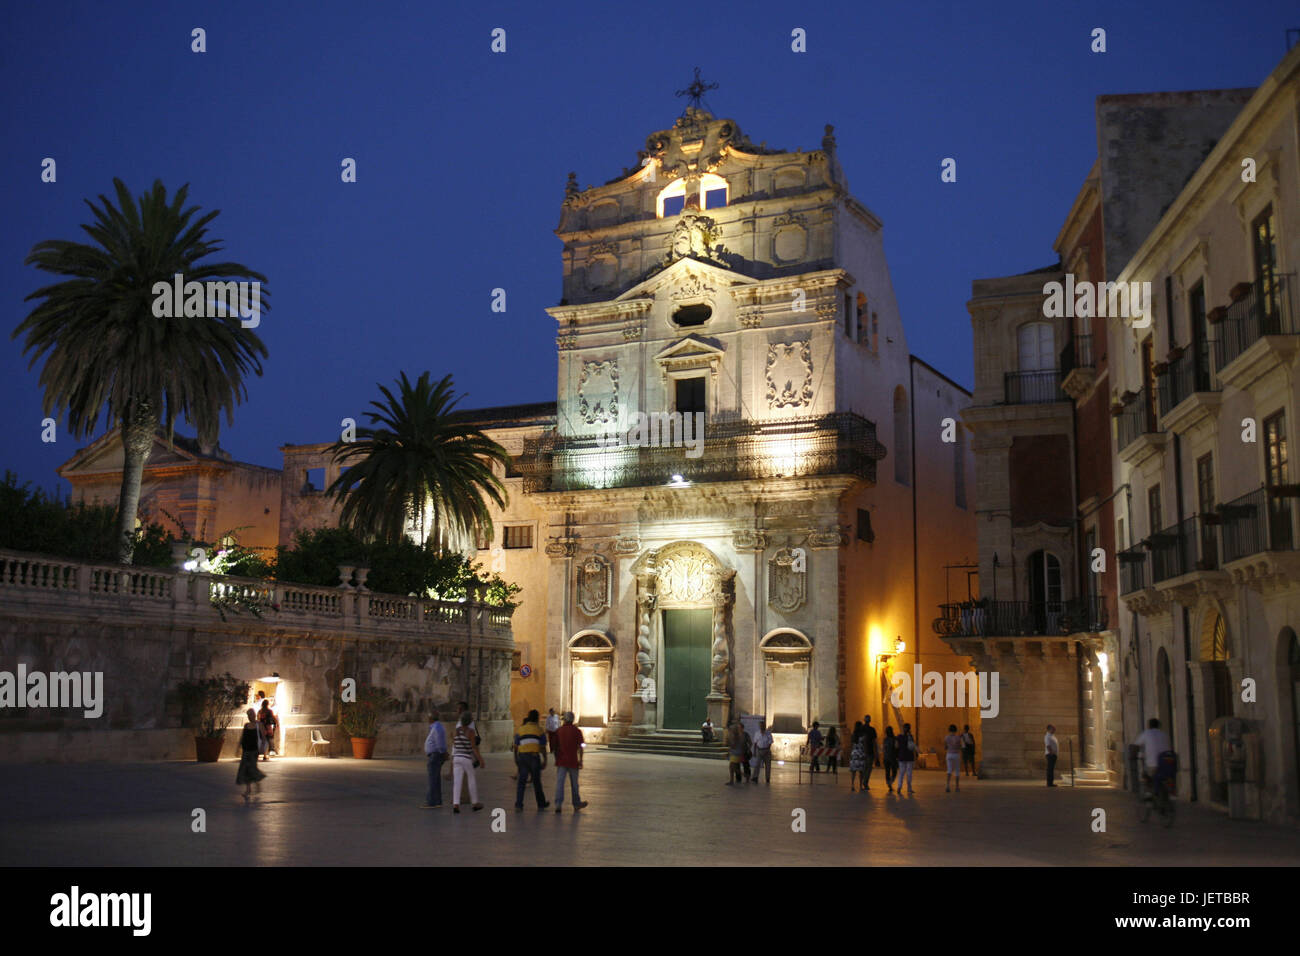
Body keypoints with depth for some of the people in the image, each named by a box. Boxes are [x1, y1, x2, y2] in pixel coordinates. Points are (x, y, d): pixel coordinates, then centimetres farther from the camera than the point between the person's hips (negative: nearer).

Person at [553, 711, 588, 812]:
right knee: (574, 784, 12)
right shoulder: (577, 731, -4)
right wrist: (580, 761, 0)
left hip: (561, 761, 1)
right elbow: (580, 747, -6)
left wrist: (556, 759, 14)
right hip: (573, 762, -1)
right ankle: (576, 804, 25)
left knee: (559, 783, -3)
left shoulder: (558, 731, 2)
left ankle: (558, 804, -15)